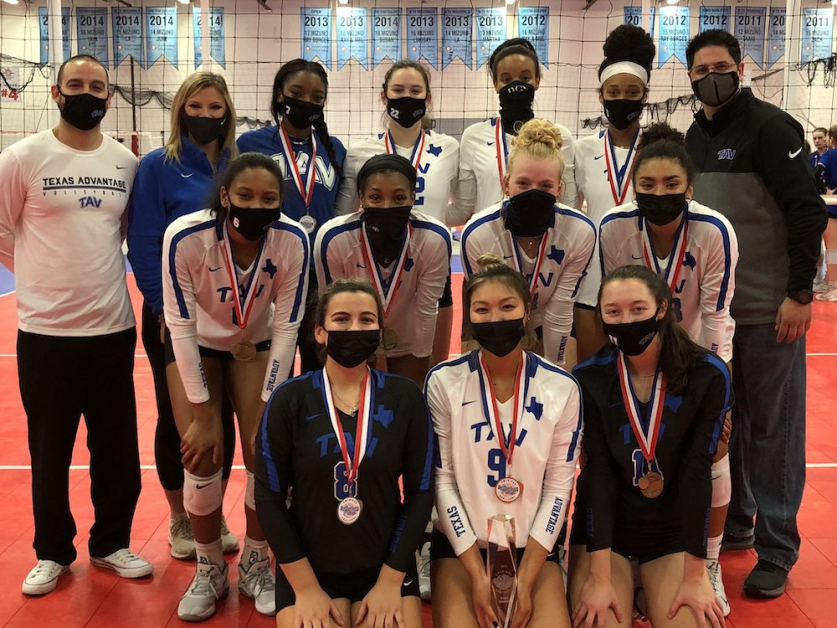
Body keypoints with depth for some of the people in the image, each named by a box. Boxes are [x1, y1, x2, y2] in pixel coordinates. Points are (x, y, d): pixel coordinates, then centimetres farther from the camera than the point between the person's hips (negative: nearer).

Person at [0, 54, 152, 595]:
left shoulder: (127, 162, 5)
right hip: (46, 331, -3)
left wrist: (92, 271, 10)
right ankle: (53, 552, 28)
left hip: (114, 328, 3)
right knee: (50, 450, 10)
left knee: (118, 448, 11)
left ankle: (112, 542, 30)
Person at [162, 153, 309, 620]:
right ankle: (210, 571, 16)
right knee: (202, 457, -8)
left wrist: (268, 407, -16)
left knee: (265, 453, -7)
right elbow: (182, 326, -23)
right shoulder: (186, 236, -31)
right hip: (196, 346, -1)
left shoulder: (293, 240, -27)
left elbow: (286, 327, -18)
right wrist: (203, 413, -19)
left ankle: (256, 566, 17)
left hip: (257, 345, 1)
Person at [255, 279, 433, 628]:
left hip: (385, 566, 1)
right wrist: (306, 588, -10)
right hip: (308, 568, -1)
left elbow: (421, 492, -3)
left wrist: (390, 582, -7)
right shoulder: (290, 399, -7)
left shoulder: (405, 397, -4)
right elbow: (269, 497, -6)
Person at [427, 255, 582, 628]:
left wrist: (524, 580, -10)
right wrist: (478, 577, -12)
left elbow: (559, 488, -4)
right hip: (458, 545, -1)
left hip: (533, 547, 1)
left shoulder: (561, 388, -6)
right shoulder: (444, 381, -8)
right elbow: (442, 480, -7)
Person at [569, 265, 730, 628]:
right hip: (603, 528, 0)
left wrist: (694, 578, -16)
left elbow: (697, 470, -15)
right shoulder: (587, 379, -11)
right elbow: (599, 471, -16)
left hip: (675, 530, 1)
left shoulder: (708, 375, -12)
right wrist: (600, 578, -21)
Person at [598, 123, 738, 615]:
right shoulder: (613, 228, -22)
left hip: (695, 353, 0)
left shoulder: (715, 232, -25)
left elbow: (716, 316, -19)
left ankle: (710, 564, 18)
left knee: (712, 450, -5)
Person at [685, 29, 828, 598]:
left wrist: (800, 293, -19)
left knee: (772, 429, 1)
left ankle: (777, 550, 13)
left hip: (770, 309, -6)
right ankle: (733, 524, 30)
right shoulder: (694, 138, 11)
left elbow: (807, 211, -15)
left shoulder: (769, 127, -10)